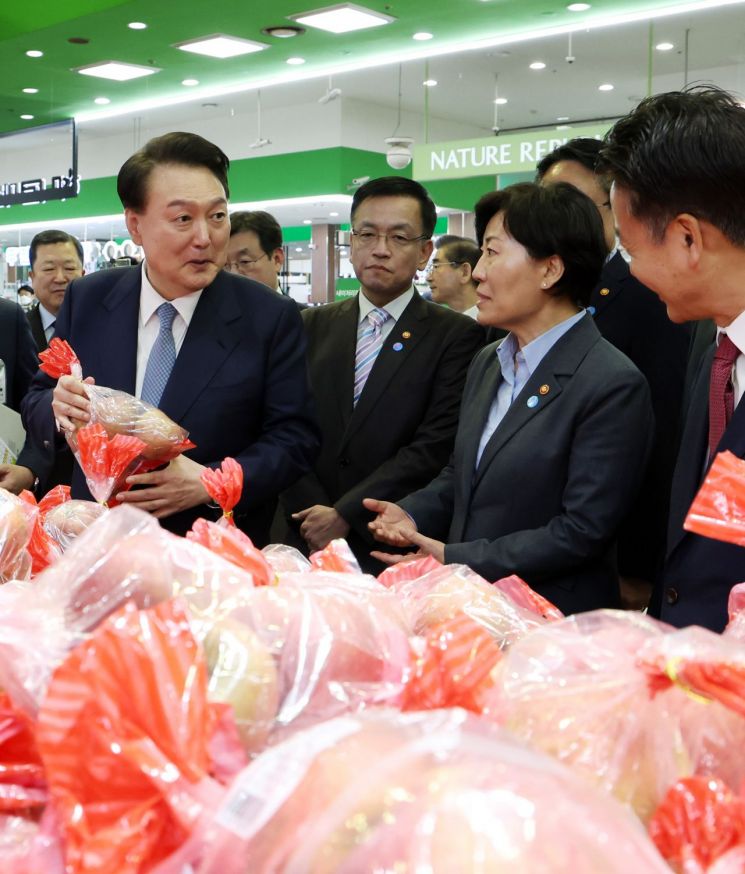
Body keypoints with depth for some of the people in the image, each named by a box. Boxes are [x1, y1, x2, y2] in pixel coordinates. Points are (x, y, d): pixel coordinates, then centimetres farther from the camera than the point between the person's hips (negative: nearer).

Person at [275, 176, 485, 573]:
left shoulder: (457, 336, -4)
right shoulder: (312, 327, 8)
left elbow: (436, 445, -12)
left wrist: (344, 515, -14)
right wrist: (312, 515, -12)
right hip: (307, 544, 3)